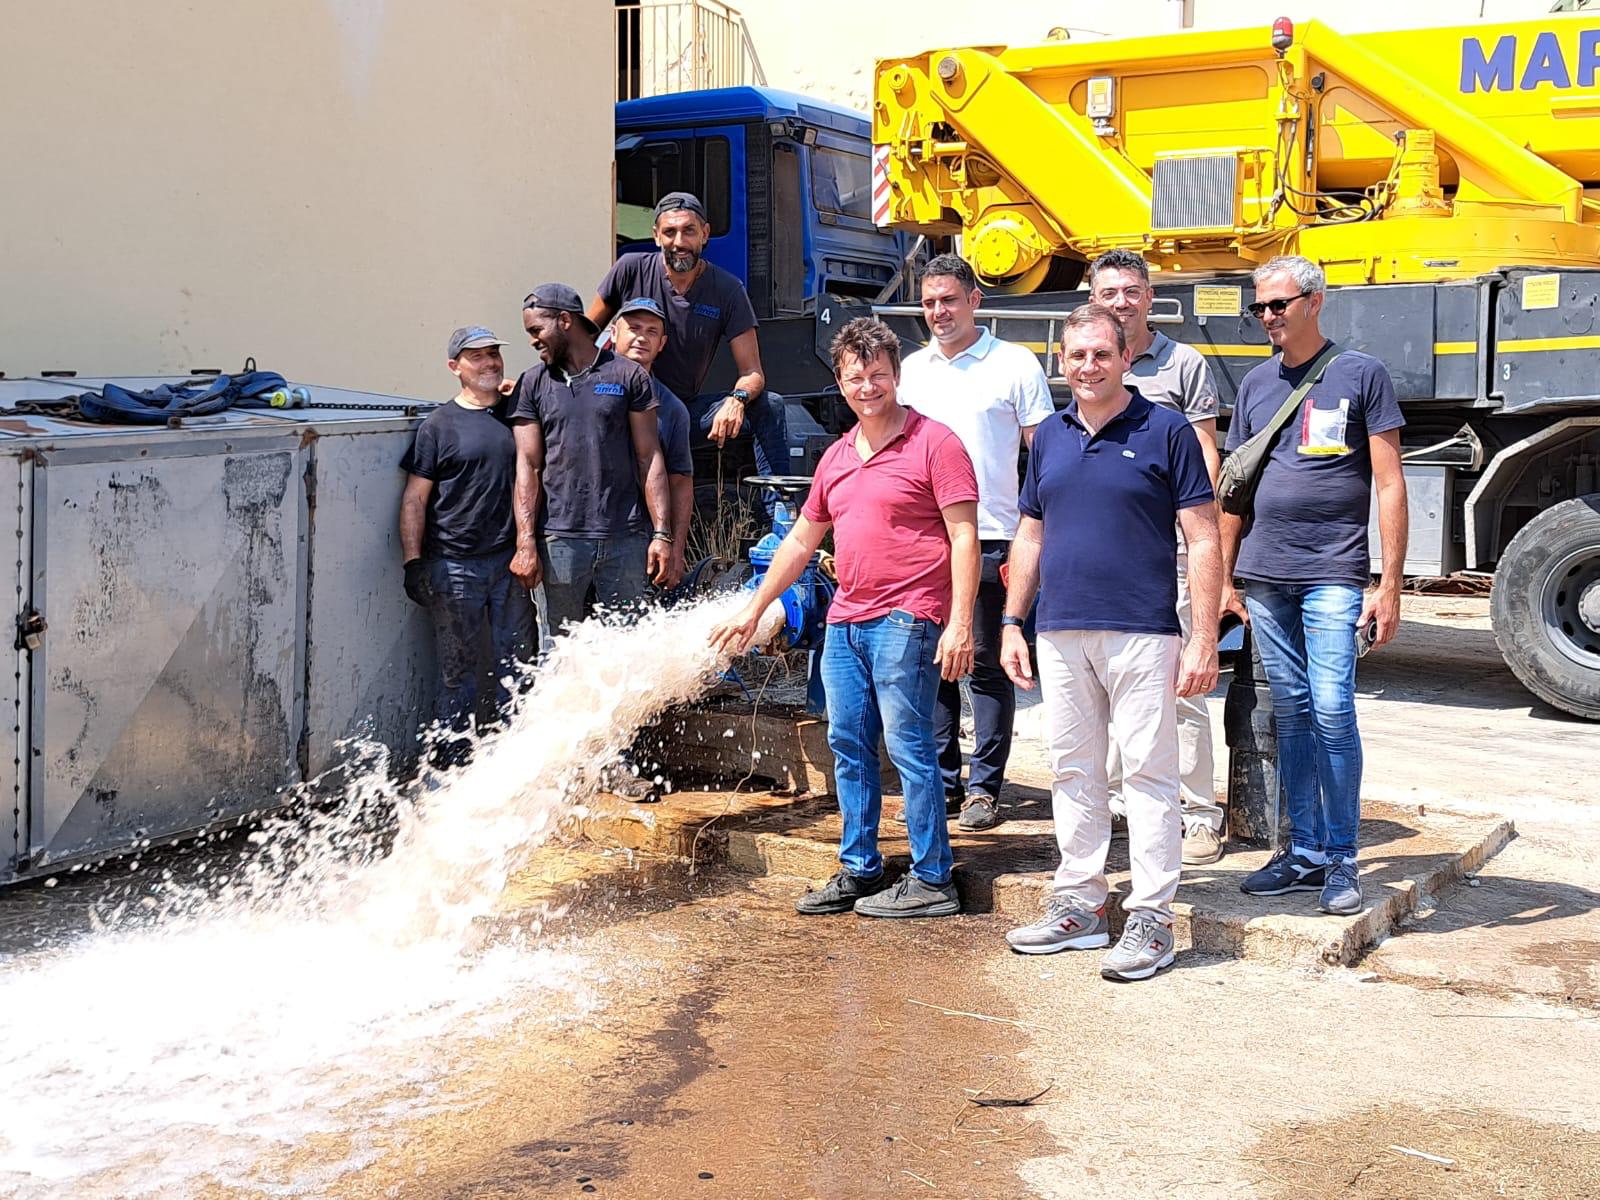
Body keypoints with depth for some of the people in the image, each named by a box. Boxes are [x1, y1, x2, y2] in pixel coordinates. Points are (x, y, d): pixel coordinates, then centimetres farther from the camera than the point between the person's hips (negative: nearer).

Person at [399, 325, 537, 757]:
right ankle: (453, 758, 12)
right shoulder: (439, 424, 0)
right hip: (454, 565, -3)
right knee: (457, 669, 3)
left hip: (511, 561, 3)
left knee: (518, 664, 6)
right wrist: (413, 561, -8)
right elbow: (415, 498, -1)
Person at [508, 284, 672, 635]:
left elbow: (649, 459, 4)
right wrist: (525, 542, -4)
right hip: (560, 539, 1)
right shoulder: (533, 383, 10)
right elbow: (528, 465, 5)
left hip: (625, 538, -1)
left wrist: (662, 533, -3)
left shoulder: (628, 376, 5)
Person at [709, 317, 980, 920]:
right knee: (848, 747, 10)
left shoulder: (933, 442, -5)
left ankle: (932, 881, 2)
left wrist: (960, 623, -17)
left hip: (905, 621, -7)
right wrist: (753, 610, 24)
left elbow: (964, 537, -9)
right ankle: (859, 870, 20)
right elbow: (801, 539, 24)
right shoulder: (836, 457, 17)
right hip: (845, 621, 8)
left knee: (909, 747, -6)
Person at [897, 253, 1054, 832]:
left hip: (990, 537, -4)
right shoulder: (911, 369, 14)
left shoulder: (1015, 365, 0)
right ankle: (942, 782, 16)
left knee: (987, 663, -1)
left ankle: (984, 788, 6)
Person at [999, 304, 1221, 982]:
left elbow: (1203, 540, -5)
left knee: (1148, 773, -1)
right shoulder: (1050, 437, 12)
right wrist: (1012, 624, 12)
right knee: (1073, 772, 11)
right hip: (1061, 633, 6)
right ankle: (1079, 905, 22)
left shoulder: (1165, 432, -3)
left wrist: (1204, 639, -11)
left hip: (1141, 634, -5)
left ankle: (1151, 920, 4)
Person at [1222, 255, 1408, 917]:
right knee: (1292, 714, 8)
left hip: (1333, 575, -4)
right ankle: (1304, 852, 15)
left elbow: (1389, 485, -2)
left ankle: (1341, 859, 2)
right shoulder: (1256, 384, 14)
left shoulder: (1361, 374, 0)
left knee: (1332, 709, -10)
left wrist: (1389, 585, -7)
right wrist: (1225, 579, 13)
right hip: (1264, 577, 5)